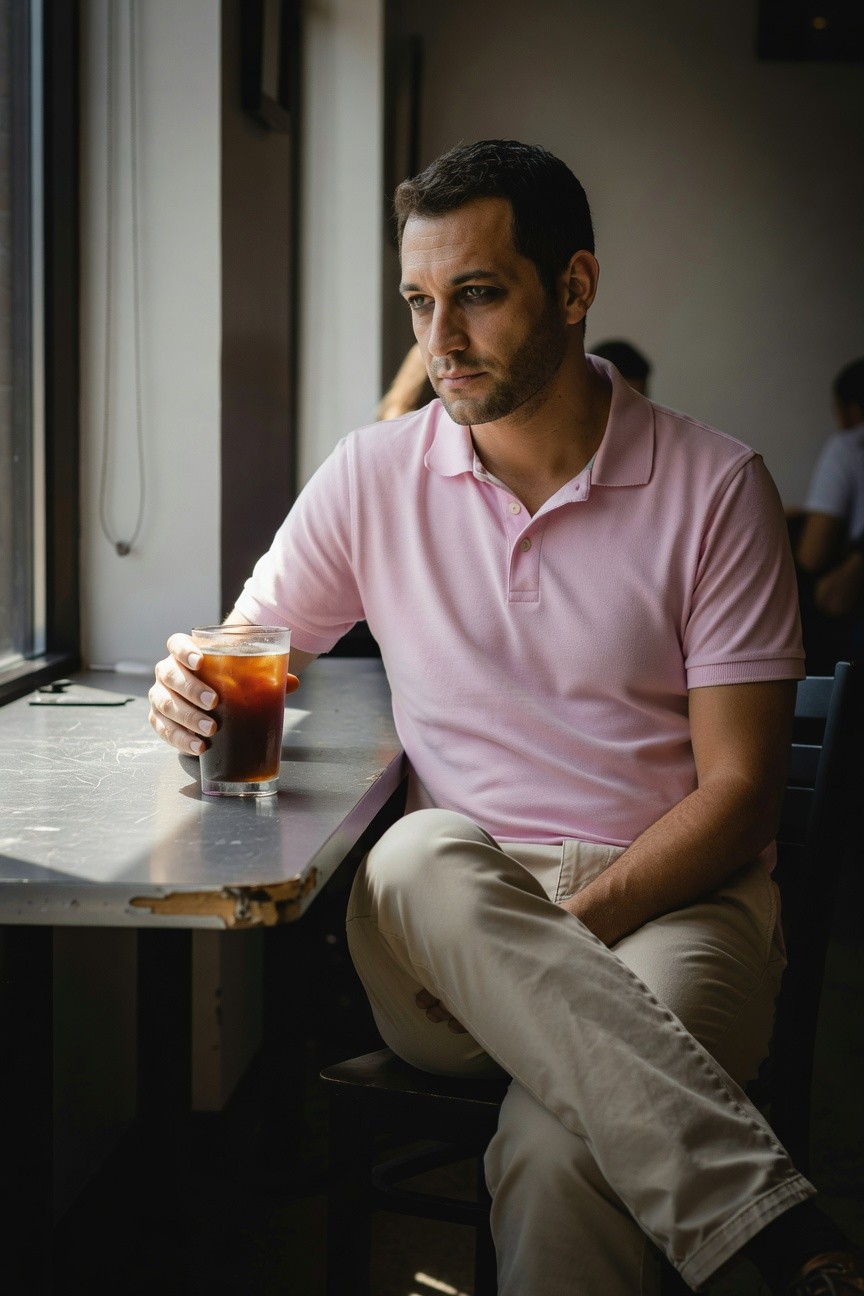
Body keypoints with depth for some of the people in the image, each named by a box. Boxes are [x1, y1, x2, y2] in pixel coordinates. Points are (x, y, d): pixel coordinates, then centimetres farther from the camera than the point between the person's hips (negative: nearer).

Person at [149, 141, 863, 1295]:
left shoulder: (715, 488, 0)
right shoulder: (372, 479, 8)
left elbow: (738, 790, -2)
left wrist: (566, 936, -17)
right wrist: (193, 692, -9)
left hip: (670, 898, -3)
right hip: (444, 911, 3)